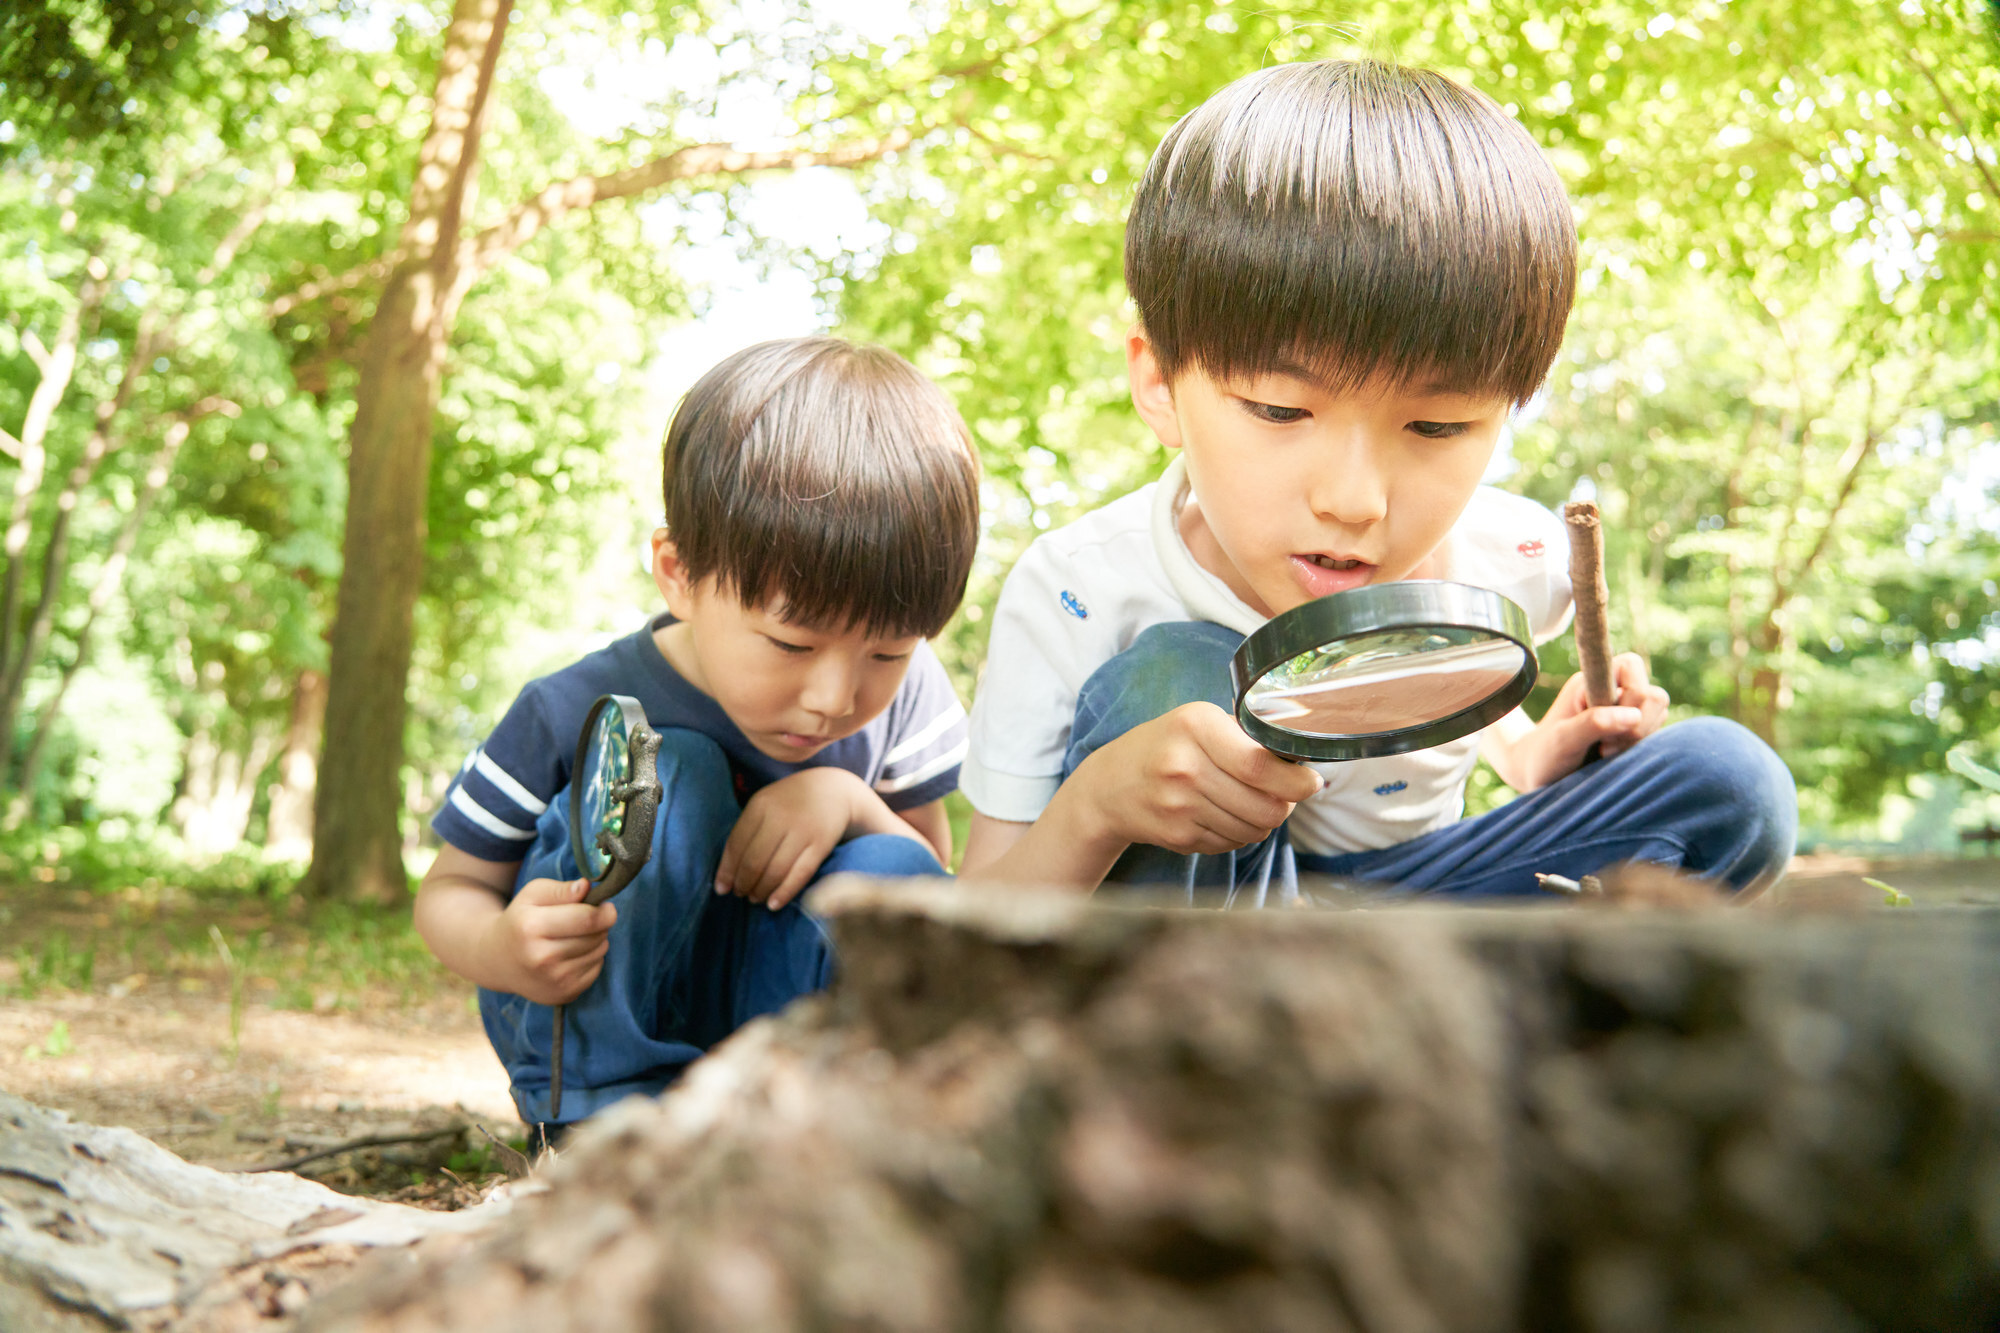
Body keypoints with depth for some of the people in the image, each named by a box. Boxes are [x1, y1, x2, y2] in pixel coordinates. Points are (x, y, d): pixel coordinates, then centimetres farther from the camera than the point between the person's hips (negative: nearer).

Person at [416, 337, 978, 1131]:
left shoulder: (901, 692, -11)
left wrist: (851, 802, -24)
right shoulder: (577, 715, -20)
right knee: (659, 775, -28)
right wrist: (500, 947, -34)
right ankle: (604, 1127, -24)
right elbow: (449, 891, -8)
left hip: (771, 1024, 2)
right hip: (591, 1031, -2)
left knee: (893, 877, -26)